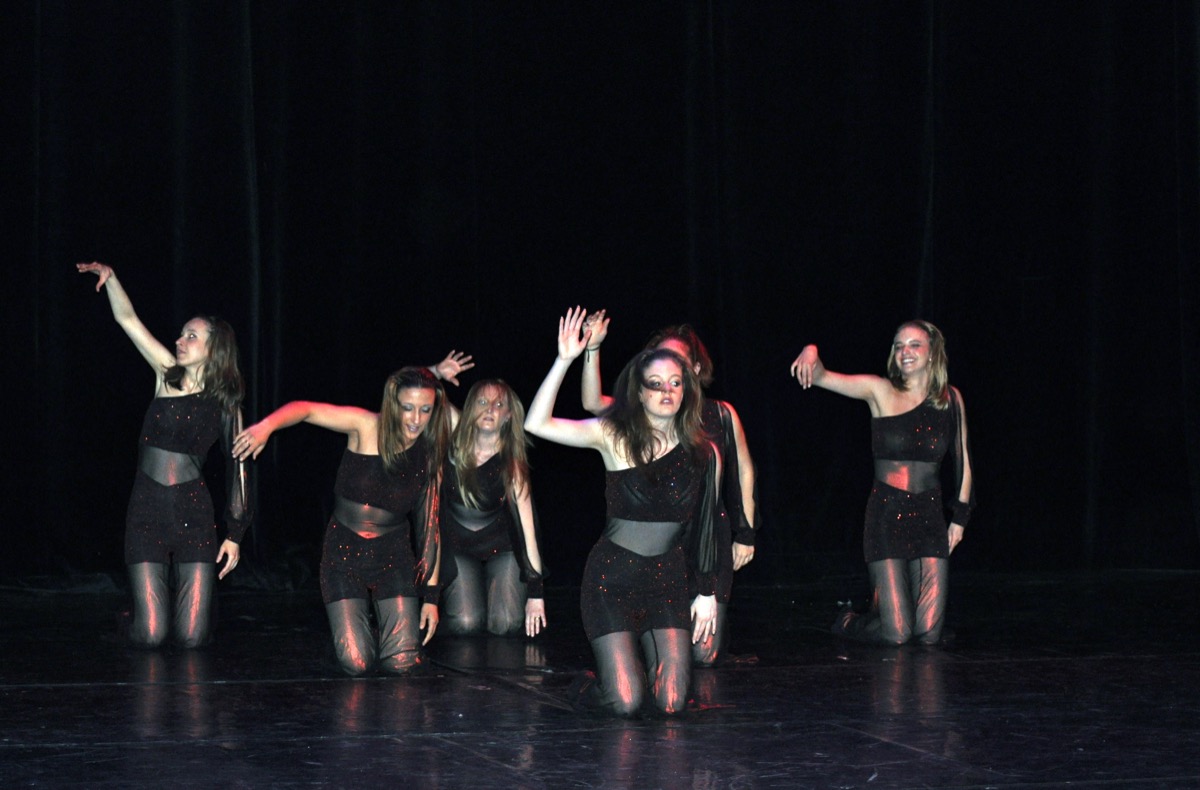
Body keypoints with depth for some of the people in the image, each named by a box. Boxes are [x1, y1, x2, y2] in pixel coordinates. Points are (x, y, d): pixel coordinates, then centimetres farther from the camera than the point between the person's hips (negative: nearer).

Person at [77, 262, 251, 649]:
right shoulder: (167, 375, 6)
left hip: (194, 514, 0)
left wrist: (235, 534, 1)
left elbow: (238, 468, 5)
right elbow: (127, 319, 1)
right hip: (147, 510, 0)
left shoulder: (225, 403, 4)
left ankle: (192, 611, 31)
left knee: (191, 638, -6)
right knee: (149, 636, -7)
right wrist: (109, 277, -13)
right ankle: (144, 615, 30)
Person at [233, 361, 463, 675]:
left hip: (392, 556, 2)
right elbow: (304, 409, -20)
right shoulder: (367, 427, -12)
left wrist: (431, 595, -1)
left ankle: (388, 621, 24)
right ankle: (357, 620, 23)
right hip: (344, 553, -2)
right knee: (356, 664, -12)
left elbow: (431, 527, 1)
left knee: (401, 663, -11)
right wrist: (266, 426, -41)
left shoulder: (430, 456, -3)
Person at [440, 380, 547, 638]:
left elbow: (527, 524, -21)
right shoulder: (453, 447, -15)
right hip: (458, 545, 0)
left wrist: (536, 592, -24)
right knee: (465, 624, -20)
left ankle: (490, 584, 17)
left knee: (506, 624, -19)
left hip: (500, 544, 0)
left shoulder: (511, 461, -20)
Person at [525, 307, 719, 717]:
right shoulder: (615, 437, -6)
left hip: (668, 578, 3)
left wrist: (707, 592, 9)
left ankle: (646, 659, 25)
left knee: (671, 703, -9)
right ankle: (605, 679, 24)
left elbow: (705, 526, 11)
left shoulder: (703, 453, 2)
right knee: (625, 704, -13)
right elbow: (537, 423, -18)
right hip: (612, 576, -3)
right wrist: (564, 360, -24)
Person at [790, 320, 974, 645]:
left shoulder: (950, 399, 5)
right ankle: (848, 622, 25)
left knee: (929, 634, -1)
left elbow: (963, 461, 15)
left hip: (930, 514, 3)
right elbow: (820, 377, -14)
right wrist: (811, 353, -36)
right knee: (895, 635, -8)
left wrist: (960, 516, 12)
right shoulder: (881, 392, -4)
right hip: (886, 513, -3)